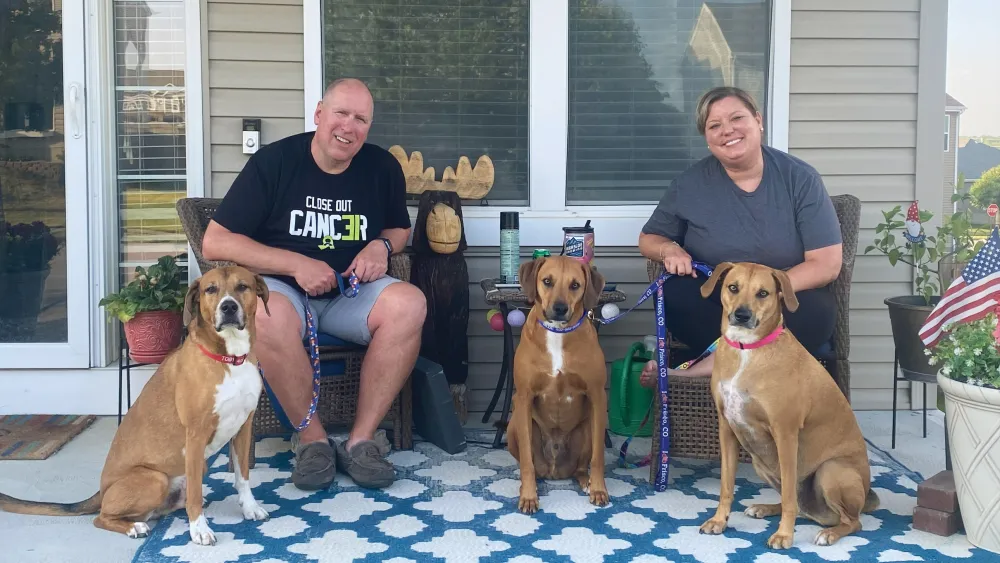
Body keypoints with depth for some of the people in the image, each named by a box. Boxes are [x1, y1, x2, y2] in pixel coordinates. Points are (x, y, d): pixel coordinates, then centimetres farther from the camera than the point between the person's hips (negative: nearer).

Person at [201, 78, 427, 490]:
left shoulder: (383, 168, 2)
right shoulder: (273, 161, -7)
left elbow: (399, 228, 21)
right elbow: (215, 243, -9)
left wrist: (381, 246, -5)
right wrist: (296, 263, -18)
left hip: (352, 293, 3)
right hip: (284, 287, -3)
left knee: (409, 303, -29)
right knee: (267, 315, -39)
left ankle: (361, 439, -21)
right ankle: (312, 438, -19)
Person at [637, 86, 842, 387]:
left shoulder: (800, 178, -7)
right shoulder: (690, 184, -2)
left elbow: (827, 264, -11)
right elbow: (649, 239, 12)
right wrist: (669, 249, -13)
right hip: (712, 307, 1)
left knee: (816, 310, -34)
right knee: (673, 293, -29)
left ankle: (713, 364, -30)